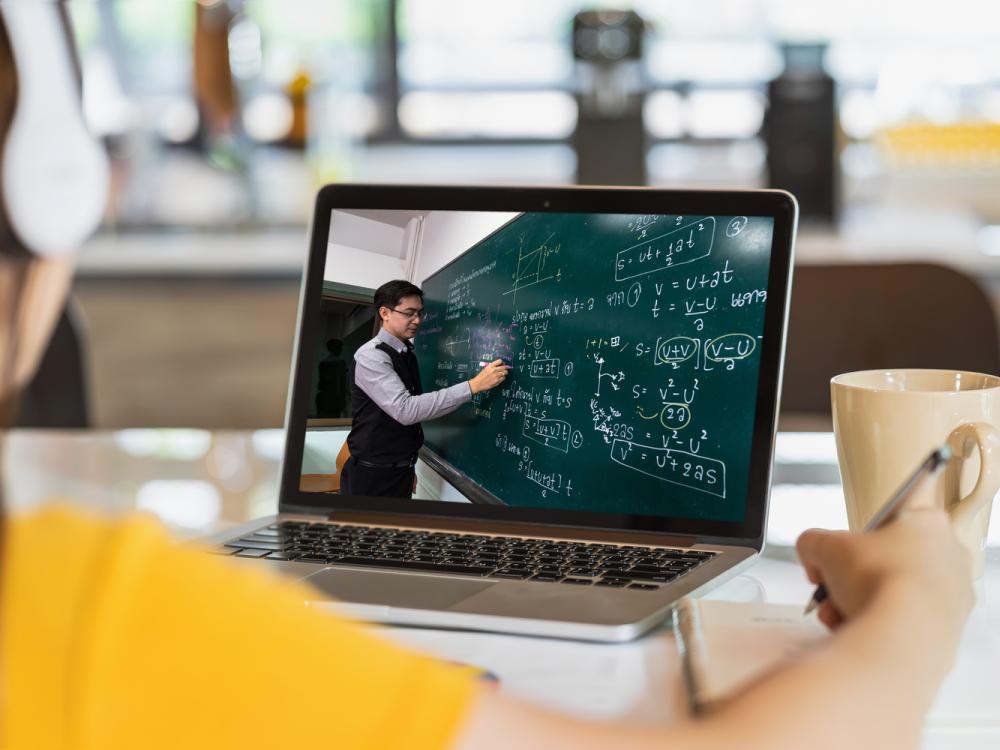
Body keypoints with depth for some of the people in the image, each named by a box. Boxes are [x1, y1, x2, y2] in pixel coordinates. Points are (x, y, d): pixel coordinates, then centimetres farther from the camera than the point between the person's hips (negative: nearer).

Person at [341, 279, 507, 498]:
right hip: (372, 475, -8)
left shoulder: (407, 354, 10)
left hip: (401, 472, 8)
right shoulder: (371, 357, -17)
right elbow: (405, 410, -30)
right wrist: (474, 385, -32)